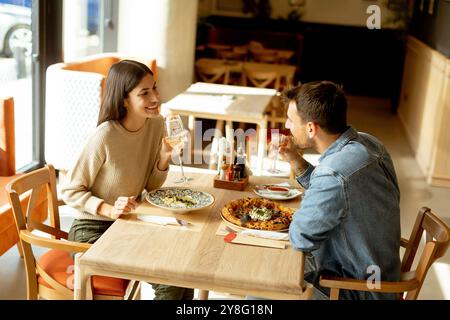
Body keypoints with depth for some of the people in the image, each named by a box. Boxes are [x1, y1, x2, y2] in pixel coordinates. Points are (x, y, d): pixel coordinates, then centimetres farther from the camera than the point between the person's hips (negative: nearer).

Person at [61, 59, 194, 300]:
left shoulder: (156, 124, -4)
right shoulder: (105, 137, -24)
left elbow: (151, 186, 5)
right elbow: (70, 191, -14)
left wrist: (164, 158, -13)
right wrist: (110, 210, -28)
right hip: (92, 230, -6)